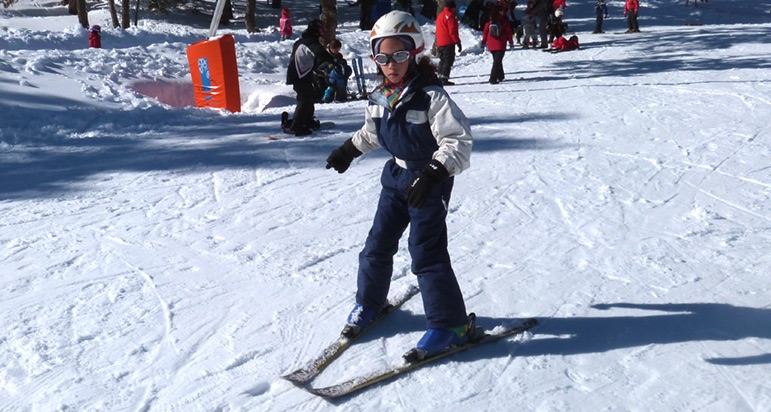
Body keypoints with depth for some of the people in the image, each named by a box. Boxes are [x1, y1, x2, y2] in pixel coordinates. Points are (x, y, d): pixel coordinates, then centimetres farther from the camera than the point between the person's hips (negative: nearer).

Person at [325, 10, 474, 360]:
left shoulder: (431, 96, -21)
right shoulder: (380, 97, 2)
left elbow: (458, 141, -24)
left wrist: (433, 174, -35)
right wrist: (348, 150, 23)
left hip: (430, 184, -7)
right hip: (396, 177, 7)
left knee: (426, 253, -8)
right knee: (378, 243, 12)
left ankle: (450, 324, 5)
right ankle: (369, 303, 34)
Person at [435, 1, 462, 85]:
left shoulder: (440, 15, 18)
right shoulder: (450, 15, -10)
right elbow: (452, 31, -16)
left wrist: (437, 44, 25)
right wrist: (458, 42, -13)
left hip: (440, 43, 9)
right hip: (448, 43, -9)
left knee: (442, 59, 18)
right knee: (449, 60, -7)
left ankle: (440, 77, 22)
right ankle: (444, 78, -13)